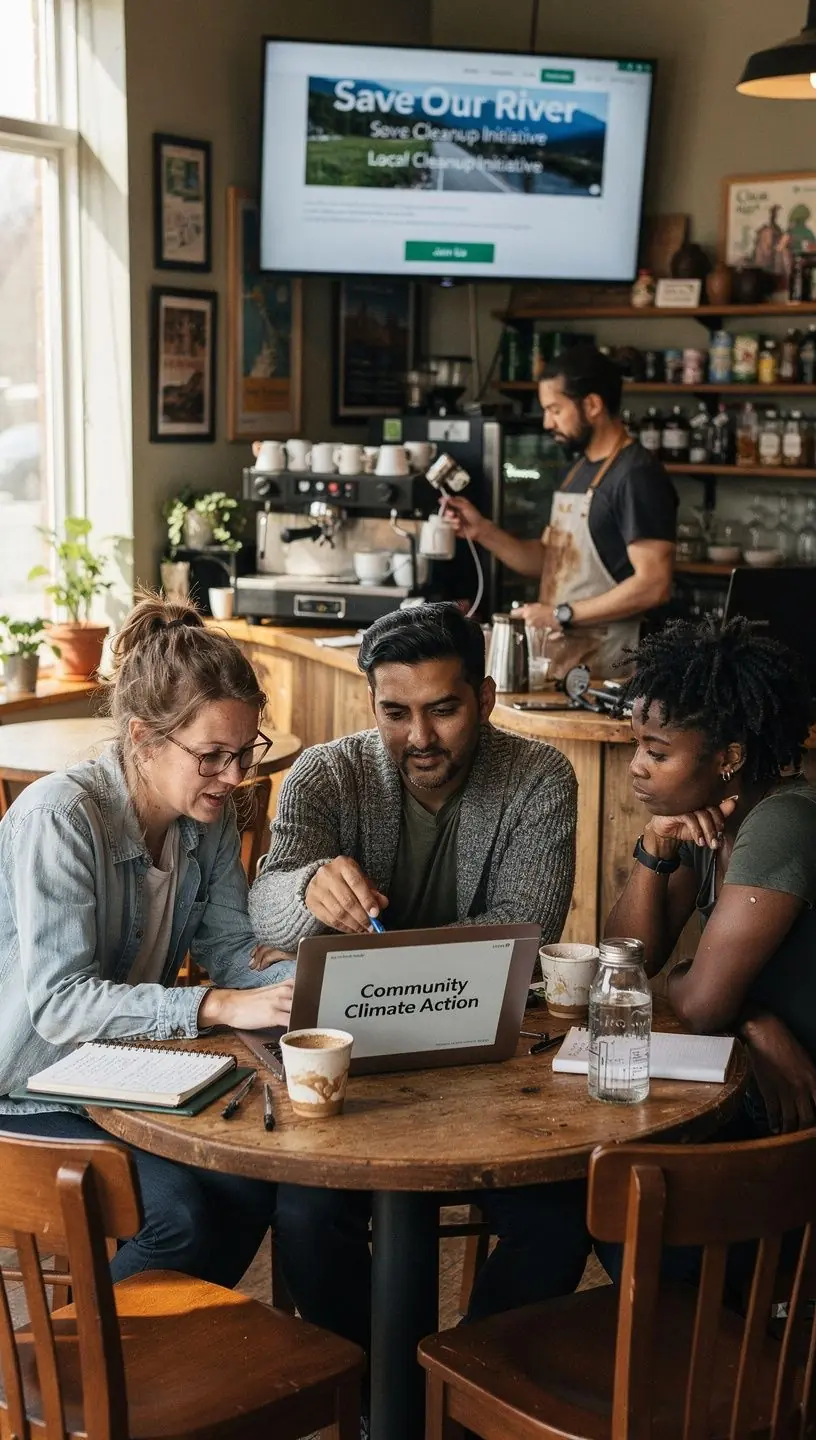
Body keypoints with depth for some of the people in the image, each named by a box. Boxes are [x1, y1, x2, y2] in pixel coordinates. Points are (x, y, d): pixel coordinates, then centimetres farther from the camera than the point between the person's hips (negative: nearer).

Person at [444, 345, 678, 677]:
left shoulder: (637, 476, -14)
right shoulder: (578, 469, 14)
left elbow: (653, 585, -21)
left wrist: (562, 615, -19)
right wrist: (483, 532, 5)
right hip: (556, 658, 8)